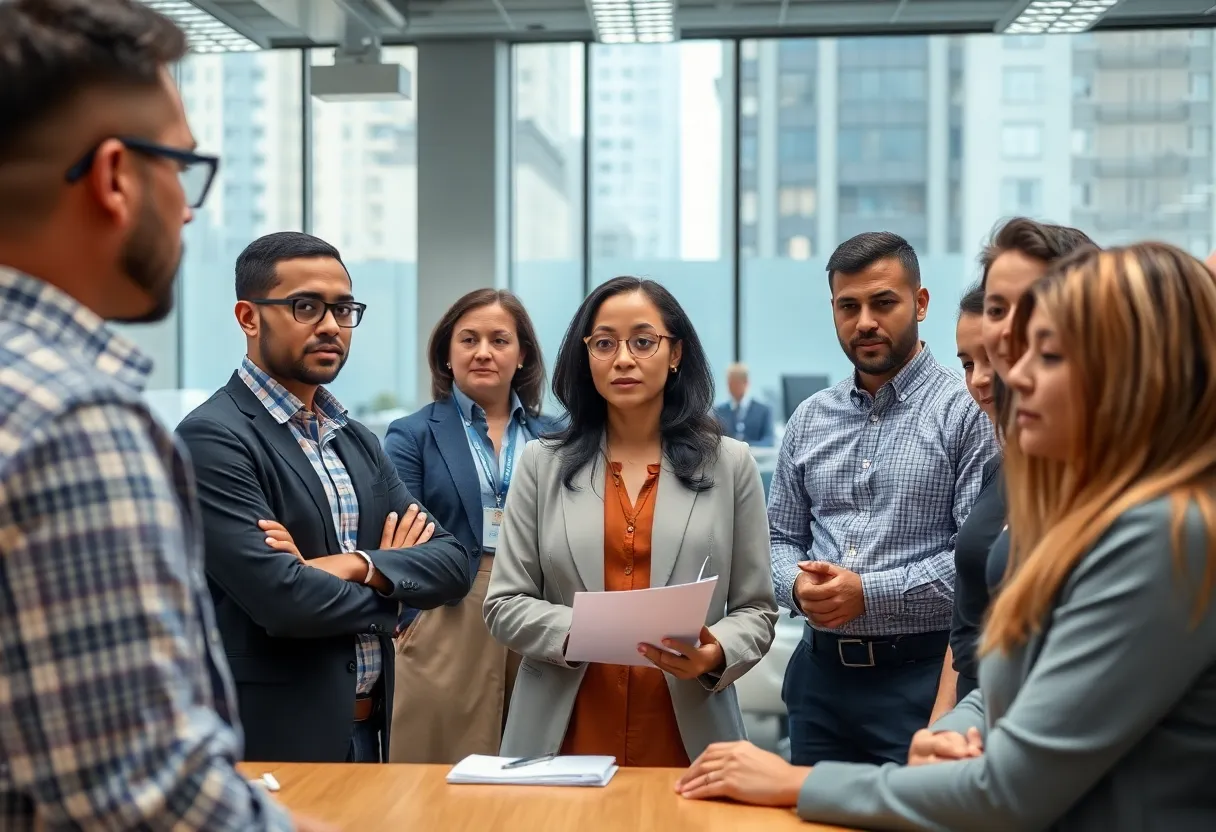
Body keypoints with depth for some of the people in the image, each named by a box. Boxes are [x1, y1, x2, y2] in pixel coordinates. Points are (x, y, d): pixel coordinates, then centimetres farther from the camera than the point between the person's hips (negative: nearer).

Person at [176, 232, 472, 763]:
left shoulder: (357, 441, 11)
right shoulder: (211, 438, -13)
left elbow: (452, 564, 2)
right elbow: (282, 600, -24)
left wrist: (357, 566, -17)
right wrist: (391, 580, -6)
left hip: (367, 732, 7)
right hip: (271, 741, -7)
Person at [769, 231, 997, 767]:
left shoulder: (966, 411, -6)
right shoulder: (809, 420, 11)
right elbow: (781, 537, 16)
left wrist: (869, 593, -16)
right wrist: (798, 586, -6)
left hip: (920, 676, -5)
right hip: (821, 672, 5)